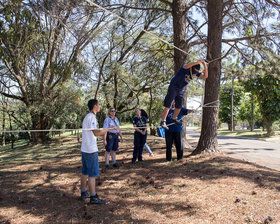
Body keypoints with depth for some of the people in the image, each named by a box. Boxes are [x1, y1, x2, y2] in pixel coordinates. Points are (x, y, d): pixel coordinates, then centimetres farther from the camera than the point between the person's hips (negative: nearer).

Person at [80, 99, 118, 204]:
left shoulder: (87, 117, 15)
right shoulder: (92, 117, -16)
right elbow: (96, 133, -26)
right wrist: (110, 128, -24)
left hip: (85, 149, 10)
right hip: (91, 150, -10)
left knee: (85, 172, 16)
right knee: (92, 174, -4)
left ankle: (83, 193, 26)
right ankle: (93, 197, 2)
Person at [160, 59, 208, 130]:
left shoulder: (196, 72, -2)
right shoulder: (185, 66, -17)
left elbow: (205, 76, -12)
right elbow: (185, 66, -42)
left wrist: (205, 66, -25)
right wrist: (196, 62, -51)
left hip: (181, 89, 6)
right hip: (173, 87, -6)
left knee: (179, 106, 14)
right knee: (168, 105, -10)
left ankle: (174, 119, 36)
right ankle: (163, 121, -7)